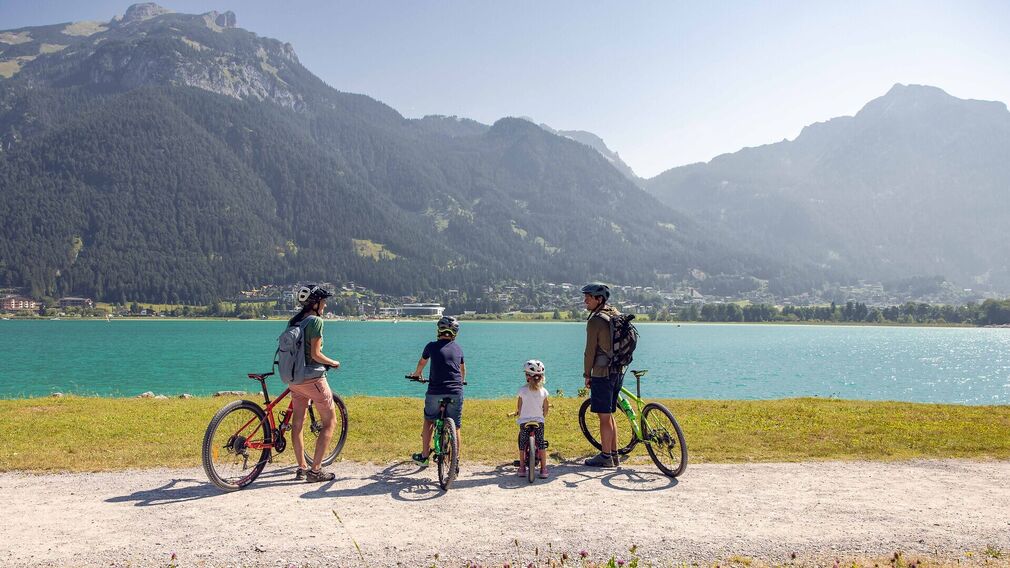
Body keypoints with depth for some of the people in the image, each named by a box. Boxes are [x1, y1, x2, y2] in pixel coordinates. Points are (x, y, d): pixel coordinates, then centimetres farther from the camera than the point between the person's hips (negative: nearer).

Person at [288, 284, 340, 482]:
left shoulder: (293, 321, 9)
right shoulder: (315, 321, -15)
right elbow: (315, 354, -18)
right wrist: (333, 363, -1)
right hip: (313, 378, -8)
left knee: (297, 423, 14)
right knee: (330, 422, 2)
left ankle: (301, 468, 23)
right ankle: (315, 470, -1)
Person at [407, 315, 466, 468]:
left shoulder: (432, 346, 1)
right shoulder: (458, 348, 9)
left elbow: (421, 363, 22)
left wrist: (416, 374, 43)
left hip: (435, 392, -1)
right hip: (456, 392, 1)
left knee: (429, 421, 20)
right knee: (455, 428, 8)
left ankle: (424, 456, 23)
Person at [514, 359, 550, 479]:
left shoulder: (522, 390, -7)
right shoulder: (543, 391, -1)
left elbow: (519, 405, 3)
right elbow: (545, 407, 7)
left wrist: (518, 413, 23)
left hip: (524, 421, -1)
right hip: (539, 420, 1)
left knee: (522, 445, 11)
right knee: (541, 444, 6)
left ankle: (522, 468, 15)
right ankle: (543, 469, 5)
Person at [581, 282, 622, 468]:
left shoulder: (595, 321, -15)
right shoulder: (616, 315, 11)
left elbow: (590, 351, -14)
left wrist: (587, 374, -5)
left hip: (602, 373, -9)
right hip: (618, 371, 9)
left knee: (604, 416, -1)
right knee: (609, 415, 16)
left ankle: (605, 456, 6)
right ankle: (614, 455, 21)